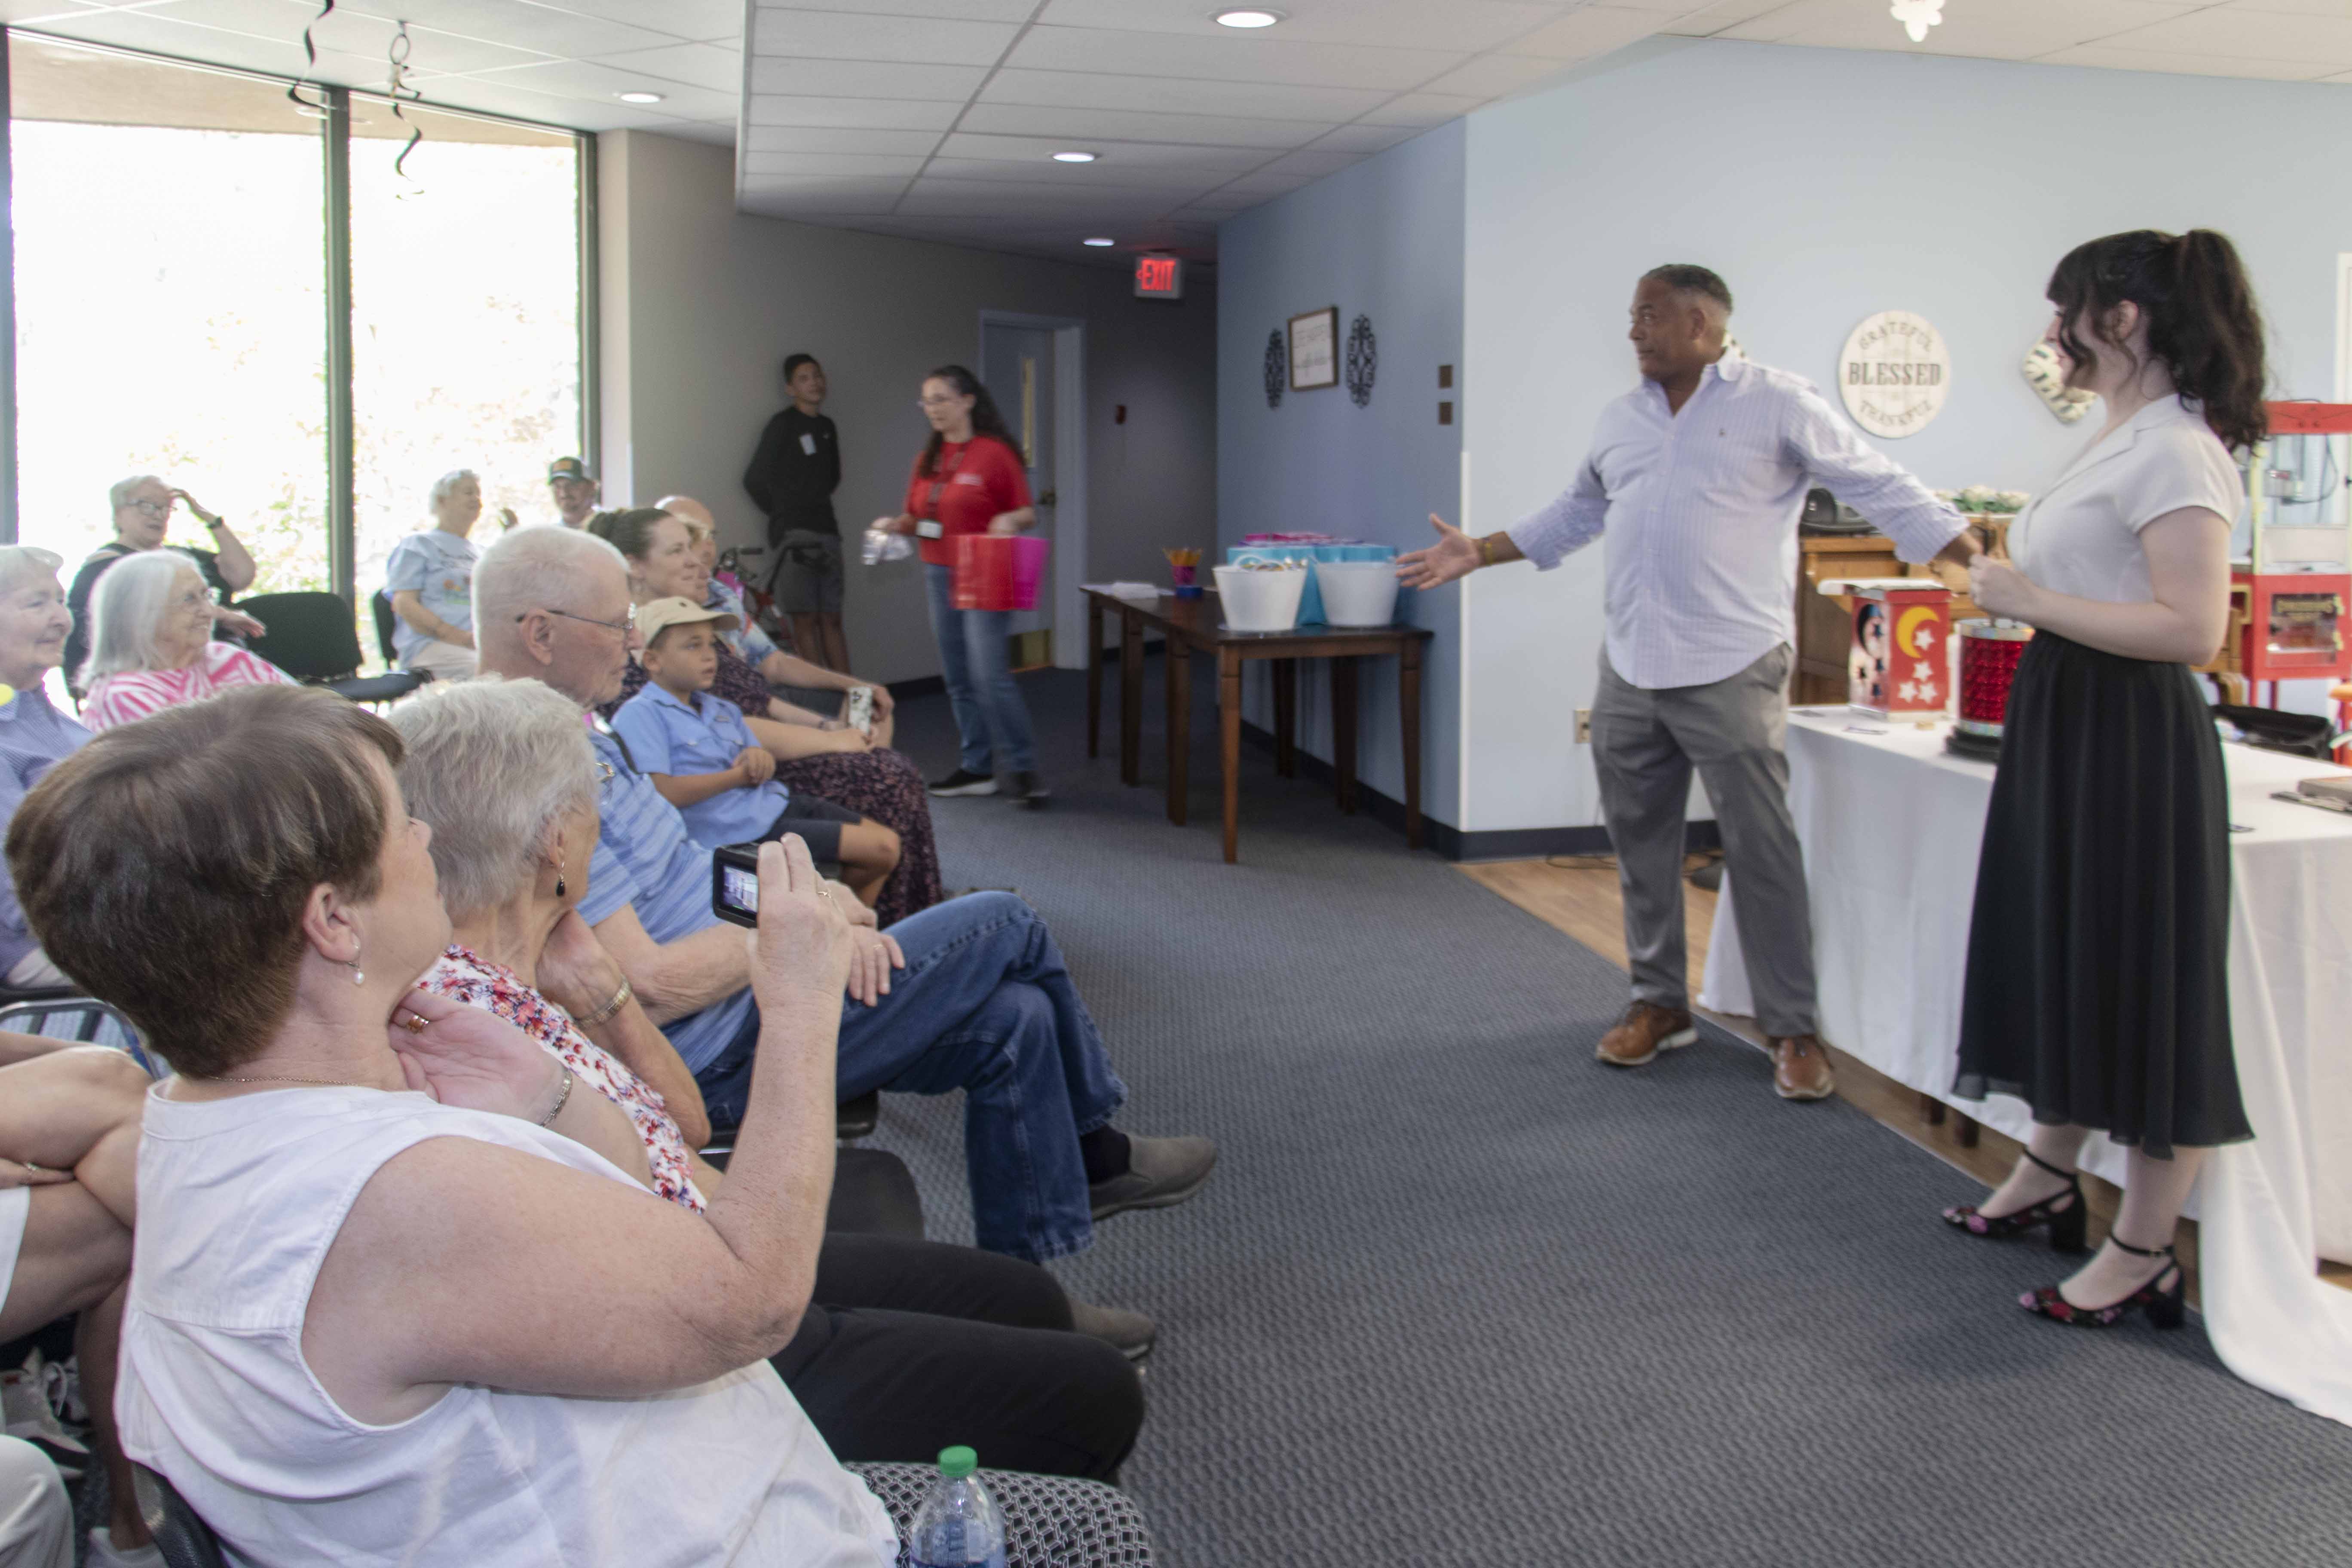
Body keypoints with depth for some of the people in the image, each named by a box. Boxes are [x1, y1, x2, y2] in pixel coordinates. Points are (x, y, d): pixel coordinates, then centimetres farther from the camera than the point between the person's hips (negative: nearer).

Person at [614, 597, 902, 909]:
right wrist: (739, 776, -14)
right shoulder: (640, 714, -10)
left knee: (887, 841, 4)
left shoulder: (723, 710, 19)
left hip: (776, 801, 9)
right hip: (740, 827, -9)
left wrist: (760, 757, -3)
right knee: (881, 849, -13)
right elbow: (662, 792, -21)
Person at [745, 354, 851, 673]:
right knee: (806, 620, -6)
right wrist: (783, 514, 5)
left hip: (827, 532, 6)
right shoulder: (783, 425, -5)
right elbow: (755, 480, -6)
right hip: (795, 535, -6)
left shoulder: (827, 427, 15)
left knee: (832, 620, 6)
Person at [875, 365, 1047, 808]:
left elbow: (1028, 513, -5)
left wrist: (1010, 520, -26)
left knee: (991, 674, -12)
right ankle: (976, 768, 18)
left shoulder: (995, 452, -7)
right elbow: (918, 517, 19)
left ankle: (1023, 769, -4)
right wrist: (897, 524, -2)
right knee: (958, 678, 9)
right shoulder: (929, 458, 12)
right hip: (939, 574, 7)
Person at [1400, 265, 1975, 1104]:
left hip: (1730, 669, -6)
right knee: (1641, 840, 11)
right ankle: (1660, 1003, 25)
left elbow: (1881, 490, -5)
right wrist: (1477, 553, 23)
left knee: (1761, 848, -5)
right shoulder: (1621, 419, 15)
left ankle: (1792, 1029, 5)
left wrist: (1981, 560, -13)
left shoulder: (1776, 403, -3)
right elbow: (1575, 513, 26)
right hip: (1630, 667, 6)